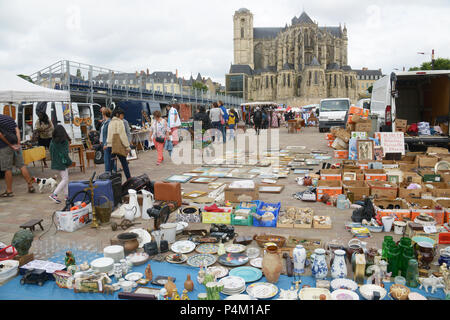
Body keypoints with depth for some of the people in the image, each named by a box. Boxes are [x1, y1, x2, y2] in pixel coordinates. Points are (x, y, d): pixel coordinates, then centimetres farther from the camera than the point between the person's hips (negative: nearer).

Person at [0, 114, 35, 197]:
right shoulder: (9, 118, 14)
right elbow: (17, 131, 7)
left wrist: (11, 145, -9)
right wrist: (18, 144, 0)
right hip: (16, 144, 6)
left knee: (7, 169, 1)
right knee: (22, 165, 9)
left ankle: (9, 191, 8)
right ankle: (31, 186, 9)